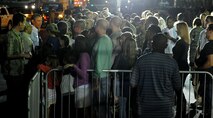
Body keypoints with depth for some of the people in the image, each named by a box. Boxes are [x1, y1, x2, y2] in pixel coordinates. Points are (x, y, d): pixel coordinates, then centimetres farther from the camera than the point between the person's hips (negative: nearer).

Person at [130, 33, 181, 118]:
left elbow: (133, 84, -7)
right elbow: (177, 87, -1)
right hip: (165, 107, 0)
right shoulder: (172, 62, -7)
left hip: (145, 105, 0)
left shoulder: (141, 60, -8)